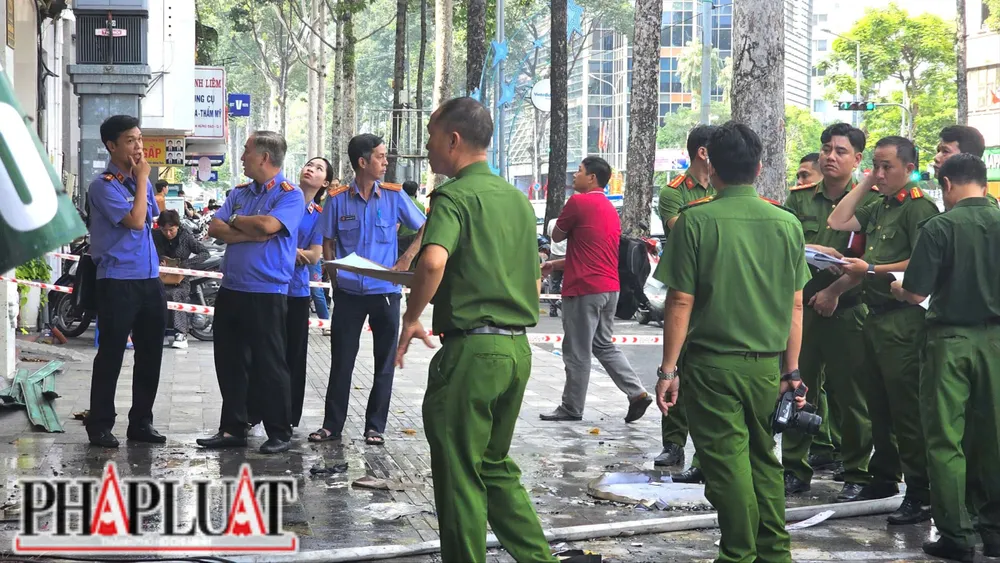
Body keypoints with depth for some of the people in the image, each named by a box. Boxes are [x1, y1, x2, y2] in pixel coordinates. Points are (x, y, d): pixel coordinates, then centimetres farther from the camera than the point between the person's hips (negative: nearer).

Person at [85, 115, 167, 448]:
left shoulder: (142, 180, 13)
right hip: (118, 281, -7)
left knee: (150, 353, 11)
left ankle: (141, 421, 21)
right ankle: (100, 425, 7)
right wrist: (141, 179, -11)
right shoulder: (105, 185, -11)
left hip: (149, 279, 7)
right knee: (111, 354, -2)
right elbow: (135, 221, -19)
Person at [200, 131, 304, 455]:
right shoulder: (239, 193, 14)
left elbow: (268, 224, -23)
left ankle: (280, 433, 9)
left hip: (267, 294, -7)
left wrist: (235, 221, -5)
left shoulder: (290, 195, -6)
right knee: (229, 363, 10)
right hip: (231, 290, 7)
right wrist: (253, 234, -12)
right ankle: (232, 429, 19)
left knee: (269, 366, -1)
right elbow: (216, 229, 2)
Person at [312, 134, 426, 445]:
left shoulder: (394, 196, -2)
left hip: (385, 291, 0)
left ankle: (375, 426, 15)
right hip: (348, 291, 0)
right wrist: (335, 277, -4)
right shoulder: (338, 200, -1)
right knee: (341, 360, 5)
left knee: (384, 362, 5)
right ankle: (332, 424, 14)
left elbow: (425, 229, 3)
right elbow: (328, 242, 8)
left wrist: (406, 259, -10)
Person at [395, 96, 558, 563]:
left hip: (470, 350, -8)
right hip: (517, 348, 8)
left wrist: (411, 318, -16)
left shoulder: (454, 196, -11)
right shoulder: (516, 198, 14)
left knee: (459, 475, 3)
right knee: (496, 465, 20)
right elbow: (535, 283, 20)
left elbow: (434, 261, -29)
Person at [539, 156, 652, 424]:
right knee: (604, 345, 17)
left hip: (584, 289, -9)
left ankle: (571, 408, 10)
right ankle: (637, 393, 7)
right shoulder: (610, 209, 16)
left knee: (577, 352, 1)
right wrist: (557, 264, 23)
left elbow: (557, 236, -1)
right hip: (609, 288, 9)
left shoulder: (579, 202, -11)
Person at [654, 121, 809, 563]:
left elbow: (681, 301, -10)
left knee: (727, 462, 2)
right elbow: (795, 305, 6)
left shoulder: (696, 220, -9)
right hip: (767, 364, 4)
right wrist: (791, 371, 13)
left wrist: (668, 370, -5)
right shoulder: (786, 223, 2)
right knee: (764, 458, 16)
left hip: (713, 363, -4)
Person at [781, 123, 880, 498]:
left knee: (851, 393, 1)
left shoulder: (870, 200, 0)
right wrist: (825, 251, -14)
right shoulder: (800, 199, 11)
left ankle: (857, 472, 11)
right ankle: (796, 469, 15)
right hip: (801, 305, 3)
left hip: (848, 309, -3)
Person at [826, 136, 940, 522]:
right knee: (878, 405, 15)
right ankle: (883, 479, 26)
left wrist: (871, 270, -19)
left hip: (903, 319, -9)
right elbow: (837, 222, 14)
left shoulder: (919, 207, -10)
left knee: (906, 409, -8)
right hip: (875, 316, 9)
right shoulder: (878, 208, 18)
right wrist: (865, 182, 12)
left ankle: (921, 494, -4)